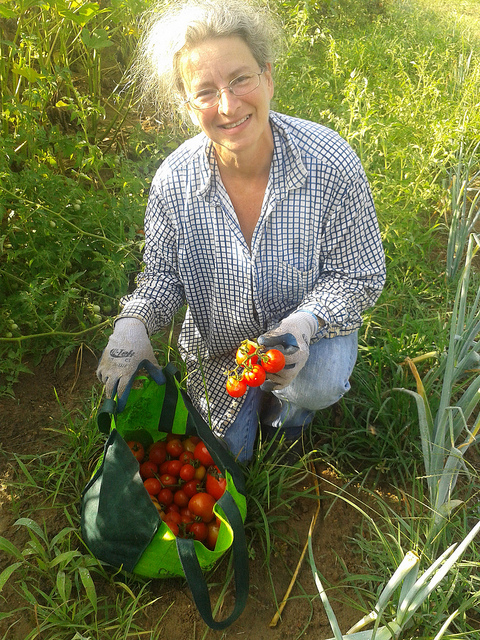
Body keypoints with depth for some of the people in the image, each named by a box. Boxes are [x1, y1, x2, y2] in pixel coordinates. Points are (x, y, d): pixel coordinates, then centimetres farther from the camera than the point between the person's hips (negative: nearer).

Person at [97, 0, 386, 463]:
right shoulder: (173, 180, -21)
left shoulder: (331, 163, -27)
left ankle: (288, 399, 5)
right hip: (219, 345, 2)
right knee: (229, 453, 13)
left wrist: (306, 321, -37)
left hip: (315, 326, -1)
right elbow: (164, 271, -7)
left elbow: (361, 276, -19)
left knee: (317, 383, -34)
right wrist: (133, 321, -27)